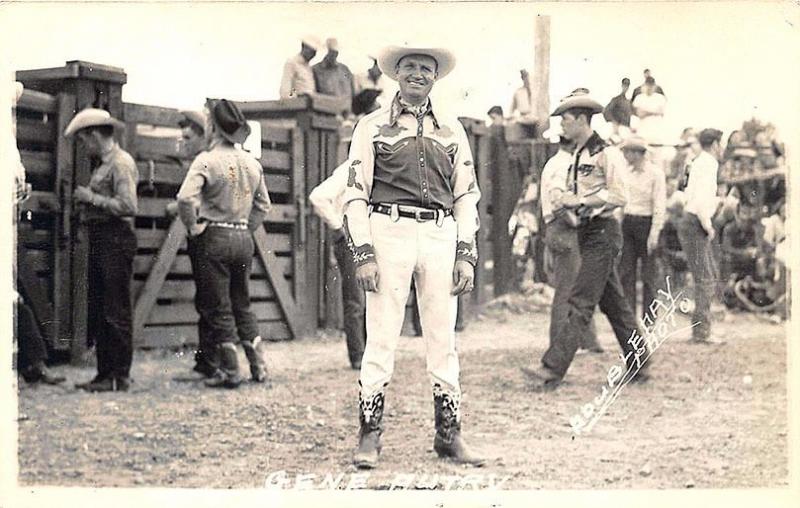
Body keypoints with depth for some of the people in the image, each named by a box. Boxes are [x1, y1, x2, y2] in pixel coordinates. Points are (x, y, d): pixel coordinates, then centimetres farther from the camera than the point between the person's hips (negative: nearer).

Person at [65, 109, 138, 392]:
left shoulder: (121, 162, -10)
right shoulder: (103, 164, 18)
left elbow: (128, 206, -20)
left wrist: (92, 198, -14)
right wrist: (85, 200, 6)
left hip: (116, 239, -10)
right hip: (100, 240, 10)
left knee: (116, 312, -6)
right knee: (98, 312, 12)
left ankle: (120, 376, -1)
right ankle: (105, 373, 18)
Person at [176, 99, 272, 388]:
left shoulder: (207, 160, -12)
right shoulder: (252, 163, 8)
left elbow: (186, 198, -23)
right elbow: (263, 206, 16)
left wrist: (193, 226, -9)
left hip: (215, 238, -6)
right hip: (244, 239, 6)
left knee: (218, 307, 2)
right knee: (242, 304, 17)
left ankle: (230, 371, 4)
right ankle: (258, 367, 16)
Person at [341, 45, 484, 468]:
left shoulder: (452, 130, 16)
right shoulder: (373, 126, 6)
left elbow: (467, 195, 14)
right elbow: (356, 192, 1)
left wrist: (466, 255, 5)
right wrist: (362, 254, -8)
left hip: (441, 235, 3)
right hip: (389, 232, -3)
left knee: (443, 340, 5)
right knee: (381, 338, -3)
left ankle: (449, 434, 12)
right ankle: (370, 436, 4)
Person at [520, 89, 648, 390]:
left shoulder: (605, 152, -12)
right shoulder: (579, 155, 15)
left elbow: (619, 196, -18)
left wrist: (580, 200, -19)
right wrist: (565, 202, 6)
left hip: (603, 232, -10)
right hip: (587, 232, 10)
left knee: (580, 303, -12)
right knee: (613, 303, 13)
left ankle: (552, 370, -16)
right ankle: (637, 366, 20)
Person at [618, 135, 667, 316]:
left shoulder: (655, 173, -9)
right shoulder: (627, 172, 9)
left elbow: (660, 206, -11)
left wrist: (654, 234, -15)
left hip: (646, 223, -6)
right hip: (627, 222, 6)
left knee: (648, 275, 1)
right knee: (626, 272, 4)